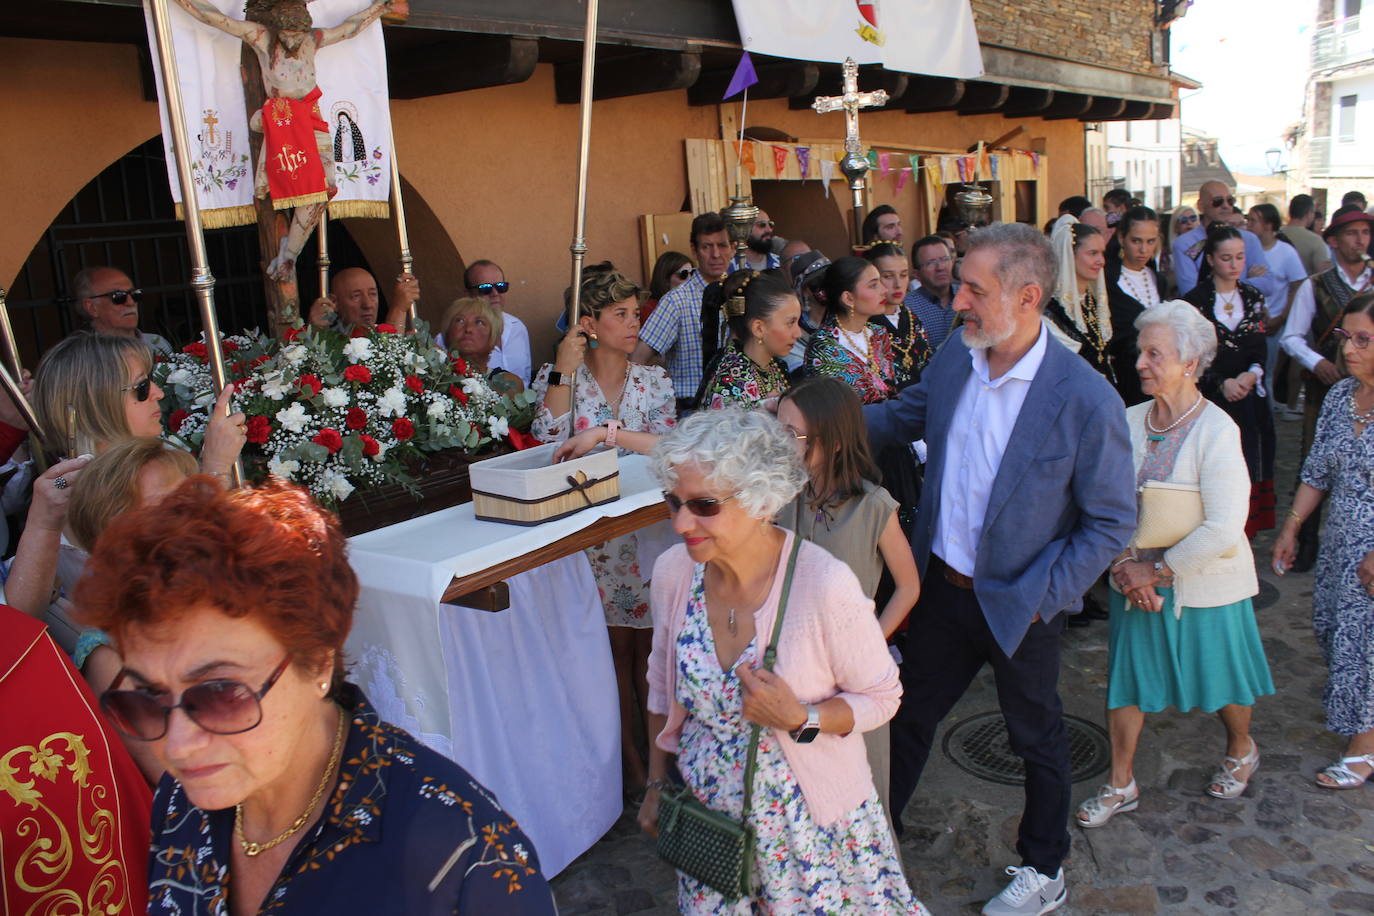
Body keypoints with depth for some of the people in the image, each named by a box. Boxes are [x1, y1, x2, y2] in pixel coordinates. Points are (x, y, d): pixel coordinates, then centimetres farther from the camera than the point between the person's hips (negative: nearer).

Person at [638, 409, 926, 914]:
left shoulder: (826, 585, -27)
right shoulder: (673, 570, -13)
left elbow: (881, 697, -11)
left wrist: (799, 719, -29)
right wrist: (657, 783, 13)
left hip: (811, 818, -3)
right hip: (709, 810, 4)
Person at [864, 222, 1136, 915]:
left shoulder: (1086, 400, -23)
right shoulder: (954, 358, -7)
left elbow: (1113, 521, -15)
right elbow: (902, 416, 13)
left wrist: (1044, 598, -18)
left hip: (1019, 607, -5)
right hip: (942, 585, 5)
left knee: (1036, 737, 19)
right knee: (910, 713, 21)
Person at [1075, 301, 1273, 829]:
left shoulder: (1216, 431, -19)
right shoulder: (1128, 422, -5)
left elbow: (1223, 530, -23)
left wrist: (1158, 571, -18)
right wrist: (1124, 565, -14)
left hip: (1204, 583, -4)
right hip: (1137, 580, 4)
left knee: (1219, 676, 16)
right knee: (1126, 674, 8)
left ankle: (1241, 750, 48)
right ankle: (1121, 784, 26)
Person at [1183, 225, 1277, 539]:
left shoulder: (1253, 298, 11)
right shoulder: (1195, 299, -2)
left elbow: (1260, 349, 7)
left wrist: (1251, 375, -12)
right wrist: (1221, 383, -17)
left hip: (1248, 399, 4)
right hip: (1208, 398, -4)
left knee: (1246, 471, 3)